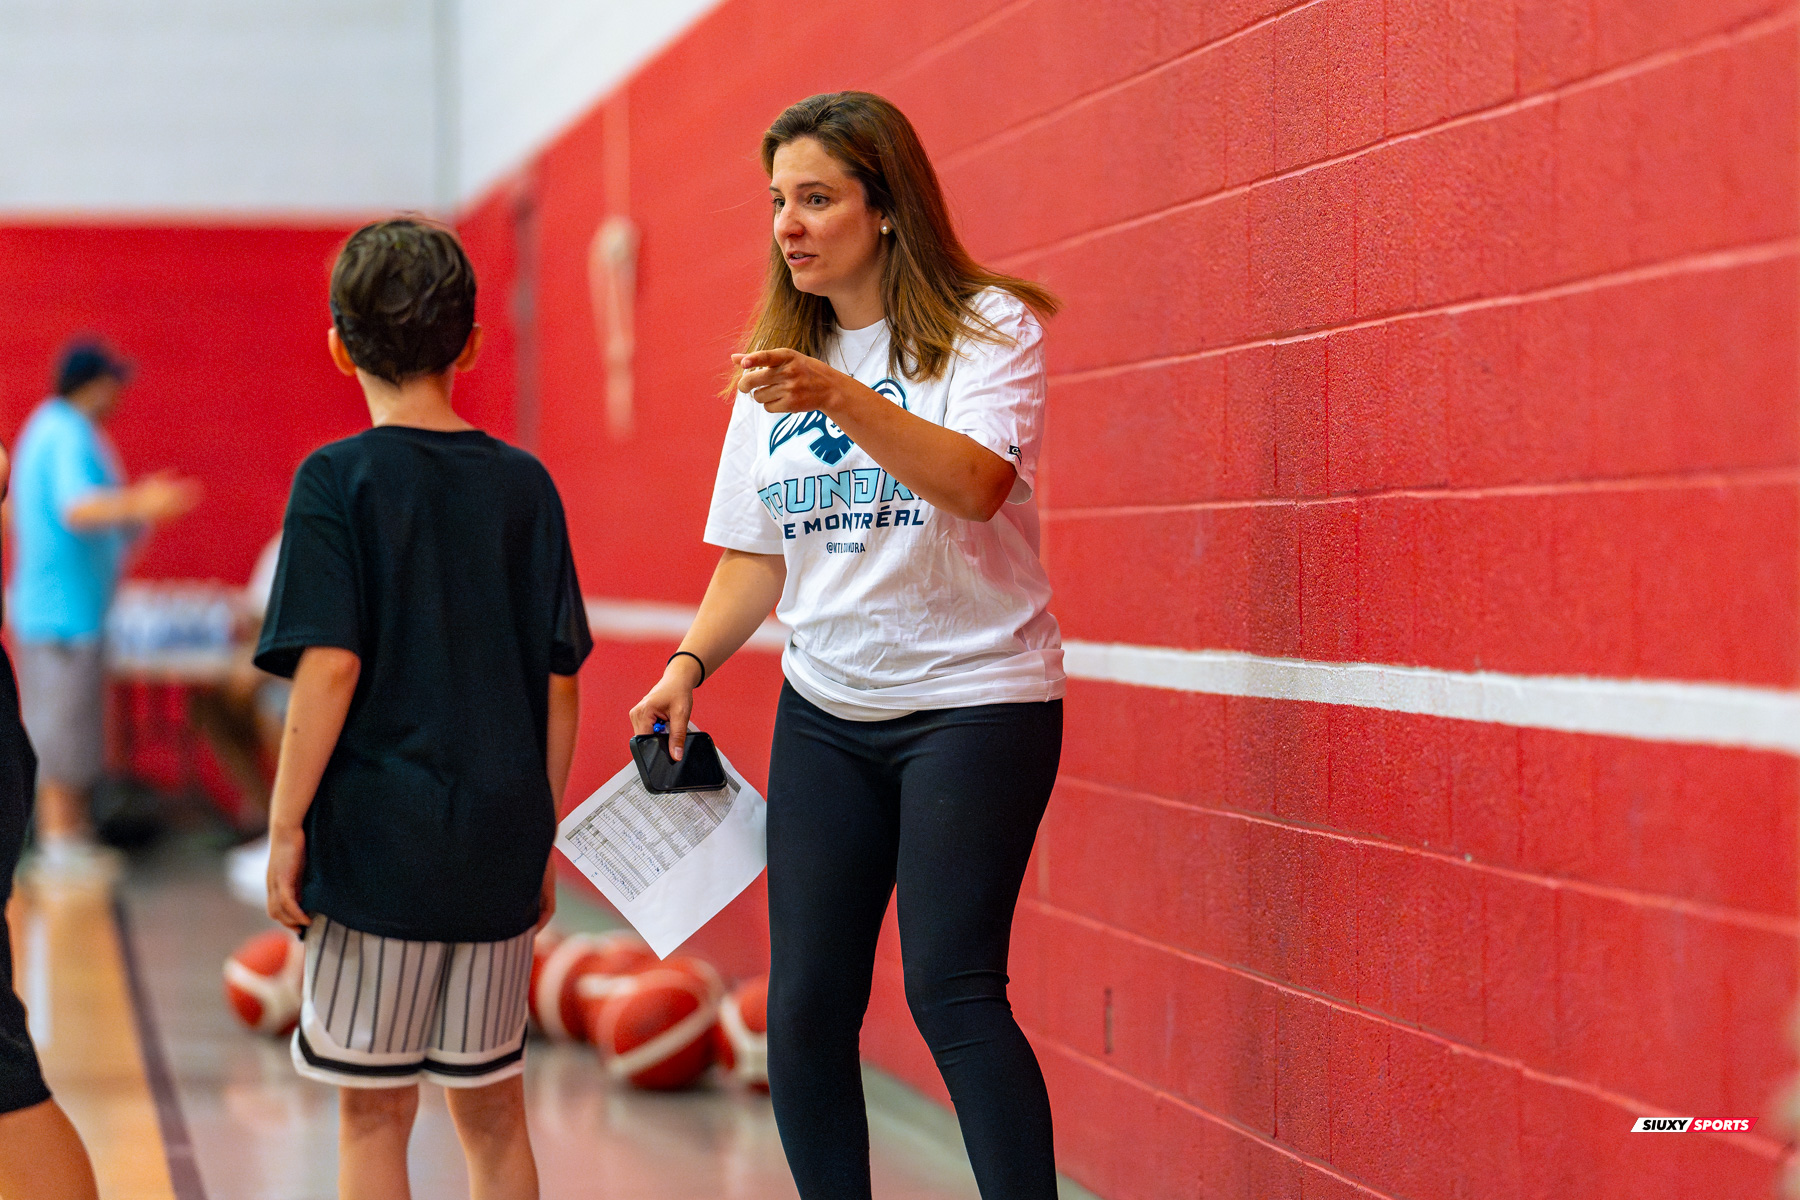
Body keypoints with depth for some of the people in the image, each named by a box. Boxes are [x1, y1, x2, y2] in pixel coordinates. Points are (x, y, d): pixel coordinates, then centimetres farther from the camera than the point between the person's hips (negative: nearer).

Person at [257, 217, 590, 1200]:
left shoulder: (338, 481, -7)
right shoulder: (525, 485, 5)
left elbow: (328, 668, -14)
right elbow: (560, 685, 6)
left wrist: (285, 826, -7)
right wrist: (541, 834, 15)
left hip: (376, 842, -4)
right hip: (501, 847, 4)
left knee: (374, 1114, 4)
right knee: (492, 1104, 13)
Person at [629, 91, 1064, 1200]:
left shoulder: (988, 327, -6)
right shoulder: (777, 366, 12)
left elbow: (976, 482, -23)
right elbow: (758, 555, 13)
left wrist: (842, 399, -36)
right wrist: (692, 663, -3)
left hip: (974, 701, -5)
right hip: (825, 712, 5)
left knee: (951, 992, -14)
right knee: (805, 1003, 1)